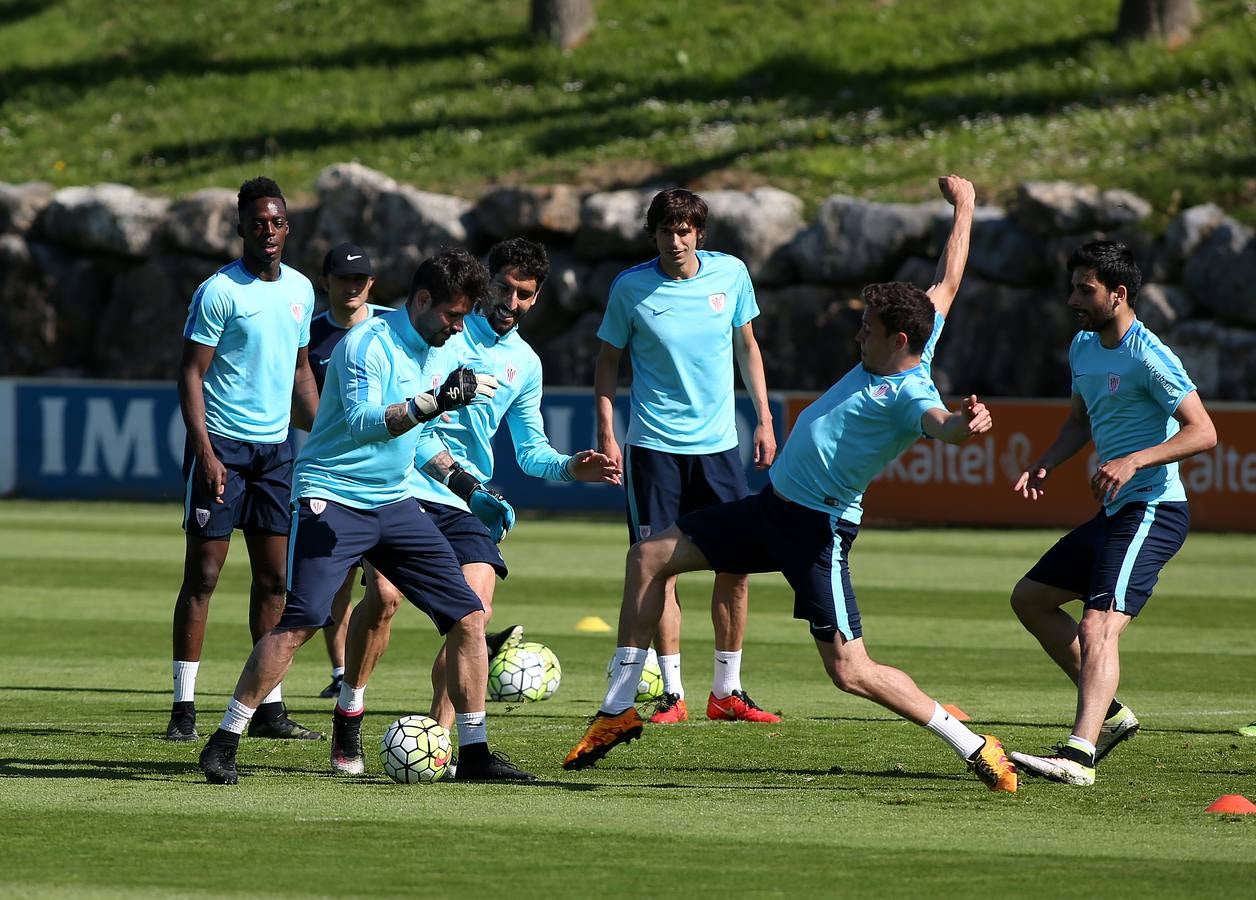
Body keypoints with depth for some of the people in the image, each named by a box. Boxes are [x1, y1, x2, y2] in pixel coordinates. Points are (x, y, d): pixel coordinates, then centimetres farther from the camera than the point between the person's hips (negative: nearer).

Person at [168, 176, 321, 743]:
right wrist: (205, 453, -19)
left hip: (275, 446, 6)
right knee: (203, 573, -4)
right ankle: (184, 710, -2)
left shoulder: (300, 290, 11)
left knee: (274, 578, 5)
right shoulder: (220, 291, -10)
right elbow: (191, 372, -11)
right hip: (222, 444, -6)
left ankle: (268, 708, 9)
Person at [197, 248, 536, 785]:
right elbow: (362, 422, -29)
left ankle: (473, 752, 7)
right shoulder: (367, 344, -14)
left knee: (469, 617, 0)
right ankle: (224, 744, -12)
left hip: (394, 502, 8)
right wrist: (436, 400, -37)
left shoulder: (438, 353, 13)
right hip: (331, 499, -8)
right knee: (302, 621, -20)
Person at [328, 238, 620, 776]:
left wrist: (570, 468, 2)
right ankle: (348, 719, -1)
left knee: (476, 607, -12)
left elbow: (531, 450, 22)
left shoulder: (525, 364, 16)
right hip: (404, 486, -5)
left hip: (464, 502, 5)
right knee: (385, 595, -20)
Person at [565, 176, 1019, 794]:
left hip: (818, 528, -10)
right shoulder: (904, 354, 5)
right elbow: (946, 285, 17)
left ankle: (975, 748, -1)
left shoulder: (908, 394, -20)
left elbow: (940, 423, -43)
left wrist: (963, 424, -66)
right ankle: (619, 710, 15)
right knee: (648, 558, 9)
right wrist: (962, 210, 27)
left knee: (850, 671, -14)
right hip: (773, 508, 10)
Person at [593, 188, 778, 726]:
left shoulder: (730, 274, 1)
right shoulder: (631, 288, -6)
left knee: (736, 564, 1)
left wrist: (764, 419, 10)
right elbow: (608, 359, 4)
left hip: (718, 441, 3)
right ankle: (672, 693, 3)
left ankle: (727, 691, 12)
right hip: (654, 444, -3)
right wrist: (606, 433, -4)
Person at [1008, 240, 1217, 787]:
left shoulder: (1148, 359, -16)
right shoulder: (1083, 349, 12)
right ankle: (1109, 713, 21)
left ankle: (1078, 755, -34)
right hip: (1115, 513, 10)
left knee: (1097, 629, -24)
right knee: (1029, 599, 18)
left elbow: (1203, 433, -21)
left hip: (1152, 511, -10)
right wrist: (1046, 465, 10)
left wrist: (1134, 461, -31)